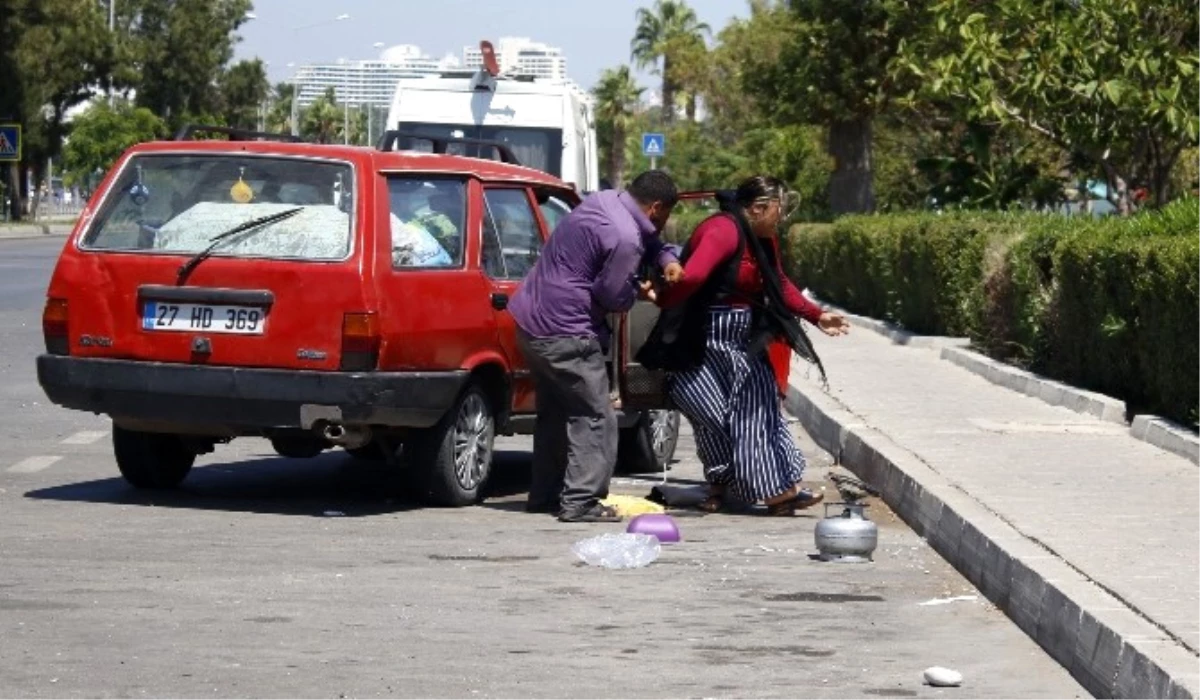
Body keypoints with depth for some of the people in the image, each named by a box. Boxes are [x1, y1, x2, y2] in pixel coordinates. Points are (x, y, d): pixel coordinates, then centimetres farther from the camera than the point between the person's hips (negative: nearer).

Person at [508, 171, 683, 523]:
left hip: (530, 318, 10)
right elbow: (613, 296, -15)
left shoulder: (605, 201, 8)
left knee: (555, 412, 19)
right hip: (565, 332, -10)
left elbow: (647, 239, 24)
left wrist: (667, 259, 6)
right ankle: (580, 501, -7)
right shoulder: (624, 238, -21)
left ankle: (544, 495, 25)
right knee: (594, 417, -4)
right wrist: (638, 292, 5)